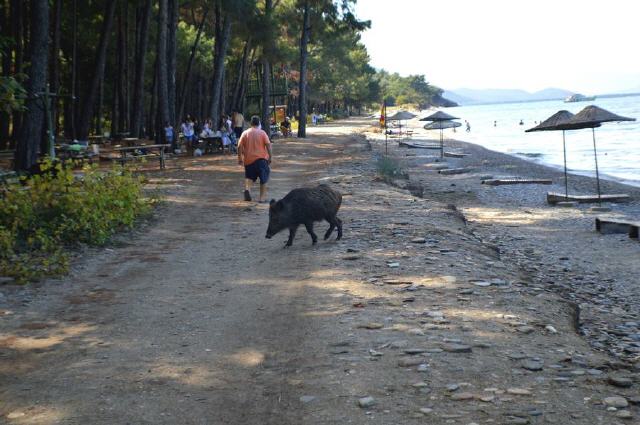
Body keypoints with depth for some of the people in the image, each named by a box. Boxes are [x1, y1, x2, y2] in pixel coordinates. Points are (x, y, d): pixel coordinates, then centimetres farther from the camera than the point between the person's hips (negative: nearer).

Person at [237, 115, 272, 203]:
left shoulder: (245, 133, 2)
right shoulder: (262, 133, -4)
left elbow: (239, 146, -1)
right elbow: (268, 145, -9)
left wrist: (240, 158, 7)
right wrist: (270, 157, -1)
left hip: (248, 159, 2)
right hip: (261, 159, -2)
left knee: (249, 177, 16)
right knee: (263, 179, 8)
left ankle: (247, 188, -12)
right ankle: (262, 197, 7)